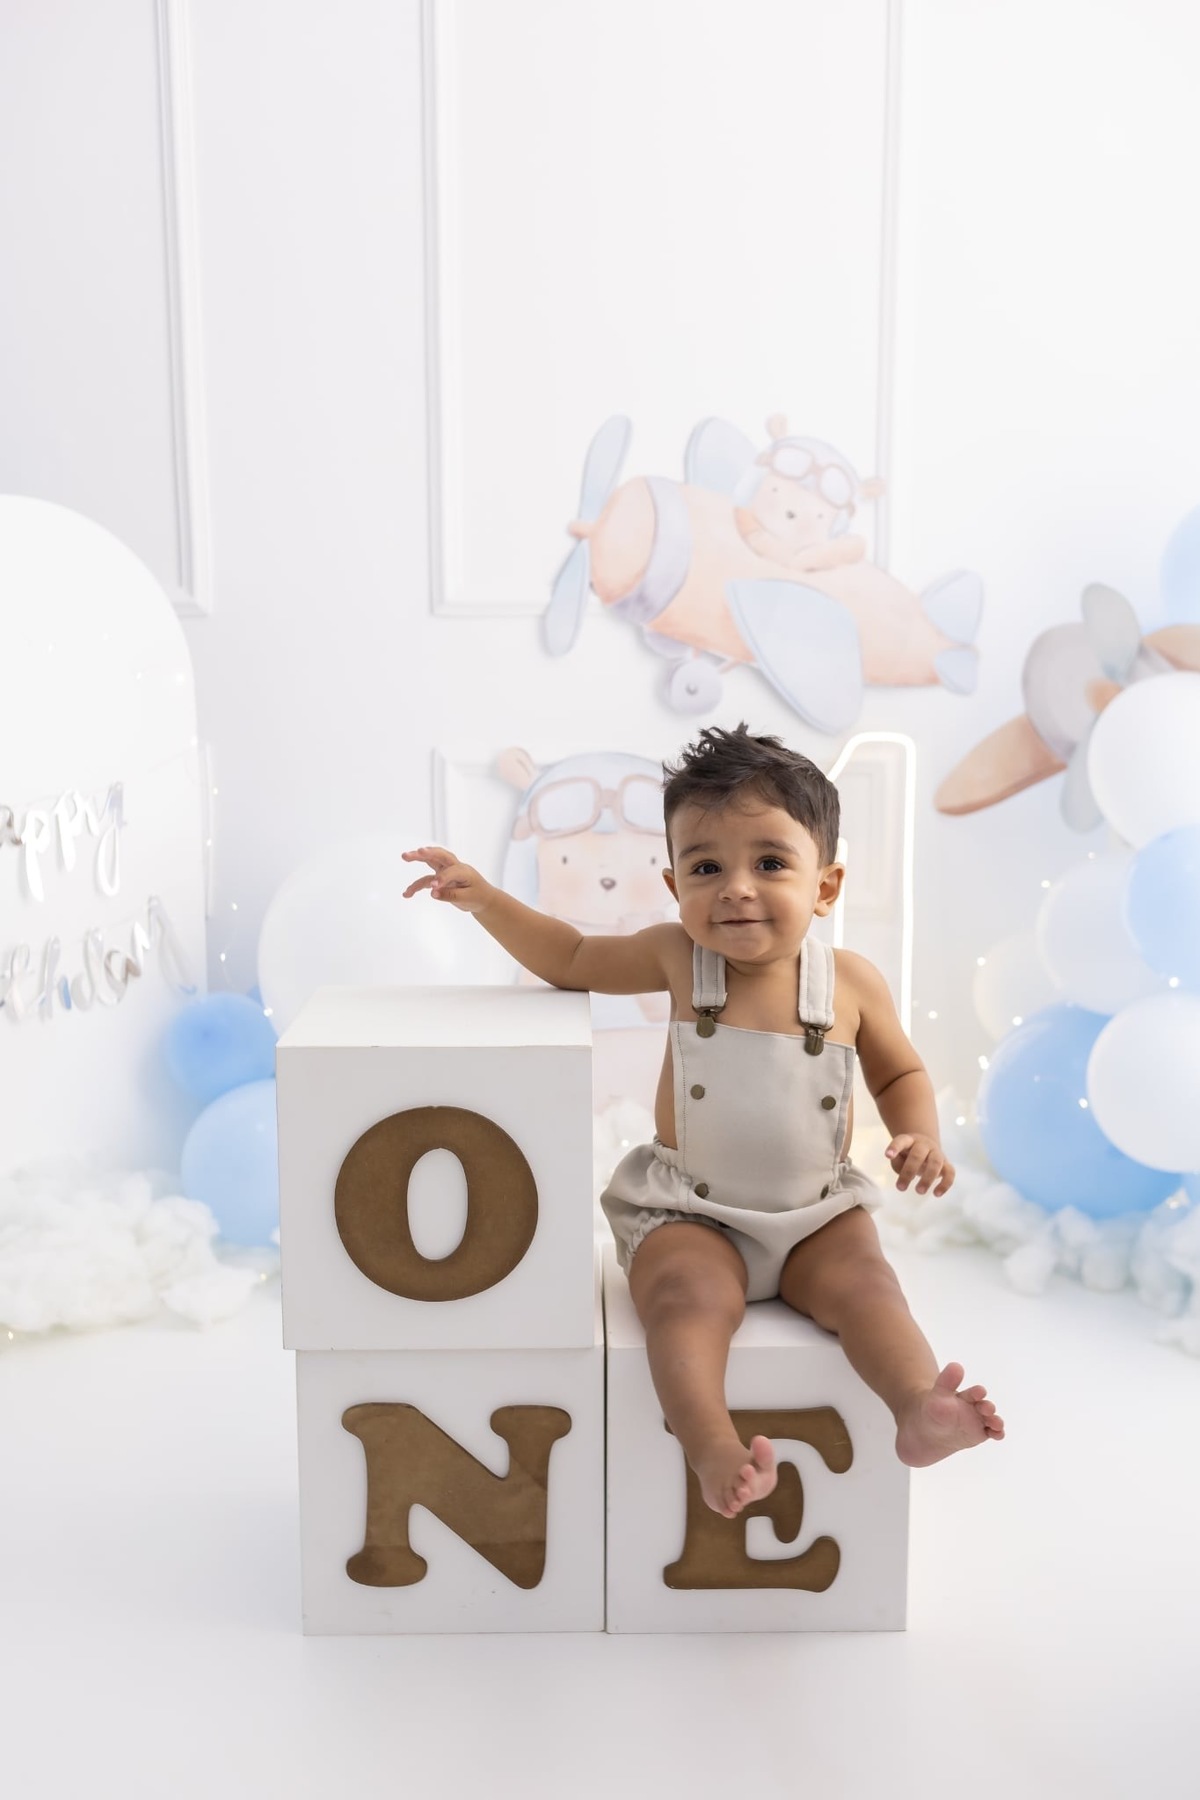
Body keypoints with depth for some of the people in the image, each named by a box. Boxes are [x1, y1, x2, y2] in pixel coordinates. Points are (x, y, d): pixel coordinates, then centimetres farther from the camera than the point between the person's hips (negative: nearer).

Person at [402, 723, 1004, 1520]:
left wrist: (920, 1135, -10)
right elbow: (573, 958, 9)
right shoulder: (677, 958, -6)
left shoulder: (852, 982, -5)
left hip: (818, 1211, 2)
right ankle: (715, 1450, -41)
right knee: (690, 1297, -28)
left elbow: (901, 1073, 11)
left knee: (863, 1282, -25)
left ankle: (923, 1411, -36)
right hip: (690, 1213, -1)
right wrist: (484, 898, -2)